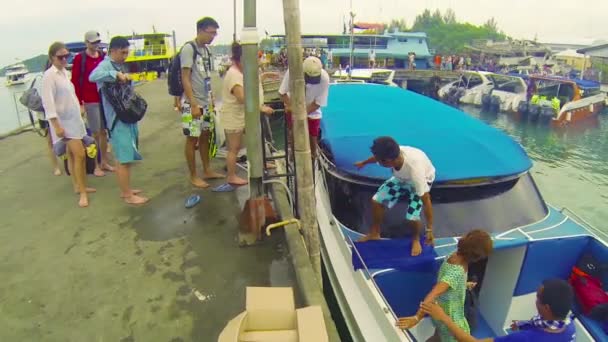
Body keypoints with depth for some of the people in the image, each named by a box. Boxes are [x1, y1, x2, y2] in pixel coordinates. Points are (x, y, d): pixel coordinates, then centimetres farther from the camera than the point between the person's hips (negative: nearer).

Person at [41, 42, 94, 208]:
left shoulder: (65, 72, 9)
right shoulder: (49, 75, -14)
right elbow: (48, 102, -18)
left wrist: (79, 111, 16)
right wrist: (56, 126, -22)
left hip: (74, 119, 7)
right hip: (63, 121, -7)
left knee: (72, 154, 13)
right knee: (79, 154, -12)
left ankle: (78, 186, 22)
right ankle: (82, 192, -4)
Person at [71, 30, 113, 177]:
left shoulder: (104, 57, 9)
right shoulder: (79, 58, -5)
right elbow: (75, 82, -7)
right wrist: (80, 102, -11)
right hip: (90, 102, -5)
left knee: (104, 132, 11)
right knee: (95, 133, 0)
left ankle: (104, 162, 23)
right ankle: (96, 166, 10)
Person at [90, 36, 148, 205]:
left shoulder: (120, 65, 15)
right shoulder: (106, 65, -12)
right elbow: (93, 76, -35)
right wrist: (116, 75, -36)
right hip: (117, 118, -9)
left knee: (125, 157, 16)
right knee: (124, 158, -5)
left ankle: (126, 189, 27)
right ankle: (128, 195, 3)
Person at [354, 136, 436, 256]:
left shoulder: (415, 170, -46)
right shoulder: (394, 153, -32)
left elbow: (426, 201, -37)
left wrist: (429, 229, -30)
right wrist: (364, 163, 16)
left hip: (422, 180, -5)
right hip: (401, 177, 5)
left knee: (411, 218, -18)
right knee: (376, 200, -2)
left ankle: (416, 239, 18)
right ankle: (374, 234, 22)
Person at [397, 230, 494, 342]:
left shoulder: (455, 256, -11)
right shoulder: (457, 271, -36)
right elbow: (434, 293, -45)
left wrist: (464, 285, 26)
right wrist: (417, 317, -49)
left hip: (443, 311, 8)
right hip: (450, 317, -8)